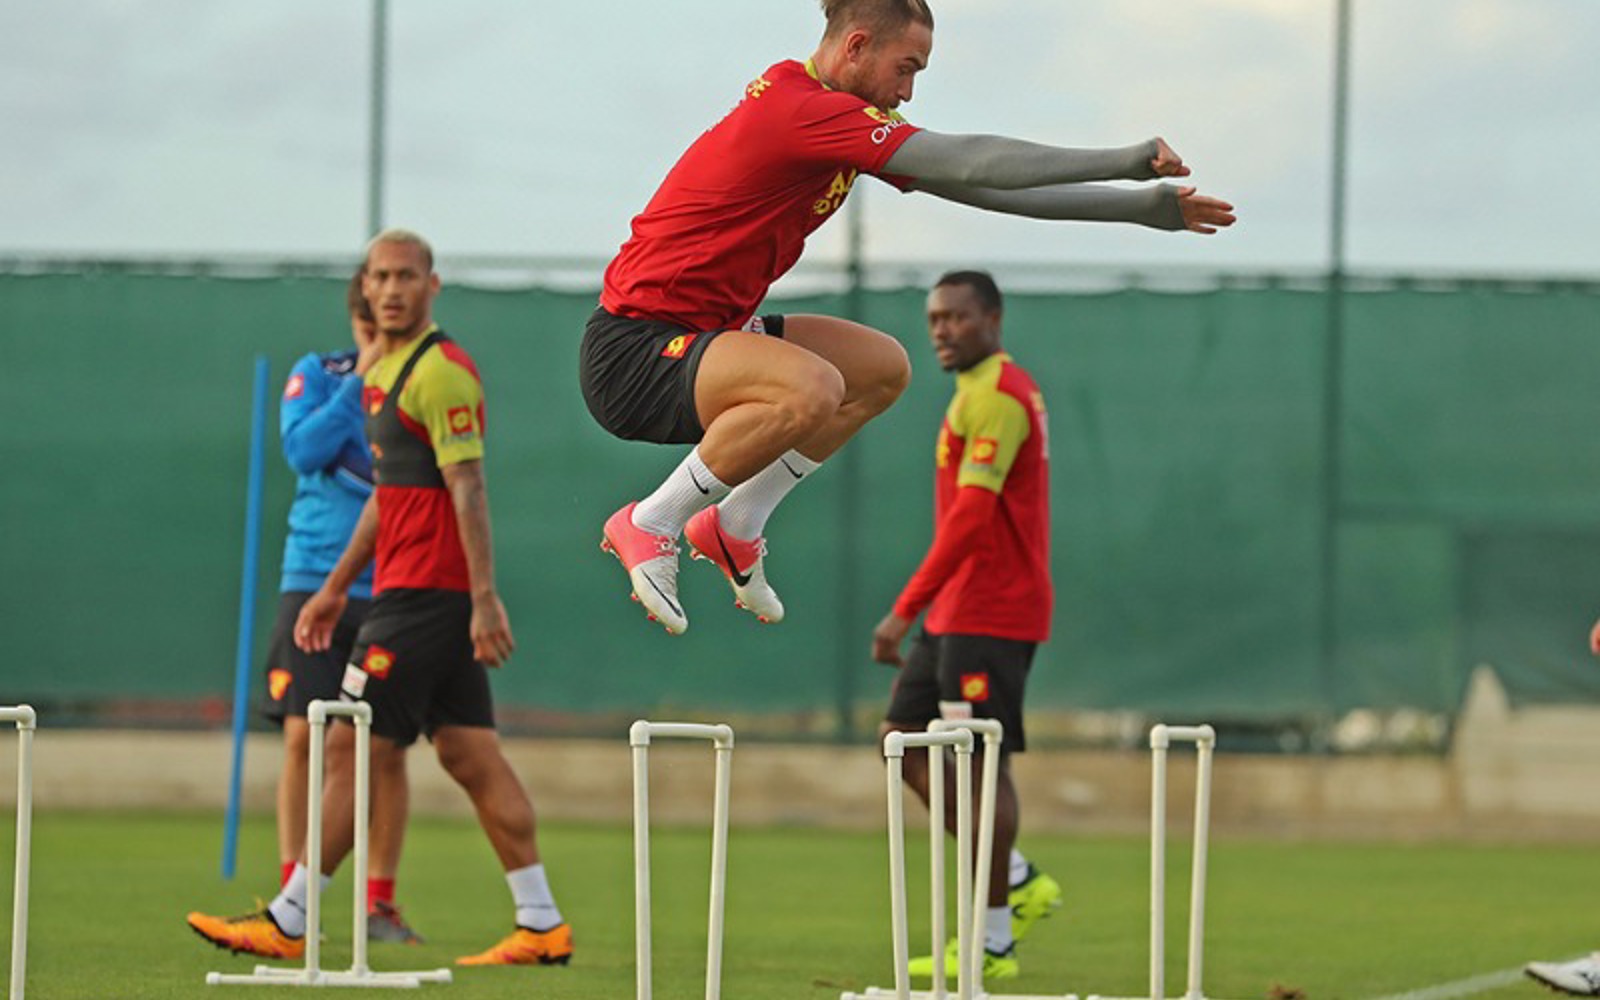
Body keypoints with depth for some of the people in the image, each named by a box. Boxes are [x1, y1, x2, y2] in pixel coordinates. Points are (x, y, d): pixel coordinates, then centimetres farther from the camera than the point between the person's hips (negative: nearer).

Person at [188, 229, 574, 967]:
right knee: (468, 755, 7)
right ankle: (542, 926, 6)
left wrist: (485, 599, -23)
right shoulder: (382, 374, 18)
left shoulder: (440, 372, -12)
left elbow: (468, 489, -18)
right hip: (403, 592, 10)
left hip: (426, 595, -10)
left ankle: (287, 924, -2)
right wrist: (335, 588, 27)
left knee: (356, 747, -6)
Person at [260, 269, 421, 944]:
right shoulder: (318, 375, 5)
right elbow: (303, 451, -11)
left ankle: (379, 902, 8)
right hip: (314, 578, 0)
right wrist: (358, 382, -12)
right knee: (302, 738, -4)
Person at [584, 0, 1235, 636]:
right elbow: (970, 166, -23)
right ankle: (649, 527, -15)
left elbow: (978, 185, 14)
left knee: (882, 368, 15)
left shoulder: (832, 113, 11)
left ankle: (734, 527, 15)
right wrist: (1122, 161, -16)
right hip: (632, 351, -11)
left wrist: (1136, 206, 12)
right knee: (810, 389, -35)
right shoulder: (805, 110, -21)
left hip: (701, 333, 11)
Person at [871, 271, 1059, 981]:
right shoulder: (985, 391, 19)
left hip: (989, 615, -10)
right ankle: (1019, 881, 14)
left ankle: (993, 942, -1)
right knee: (905, 743, 9)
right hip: (957, 611, 10)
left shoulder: (995, 394, -14)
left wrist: (905, 610, -22)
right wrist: (923, 612, 22)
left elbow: (971, 516, -22)